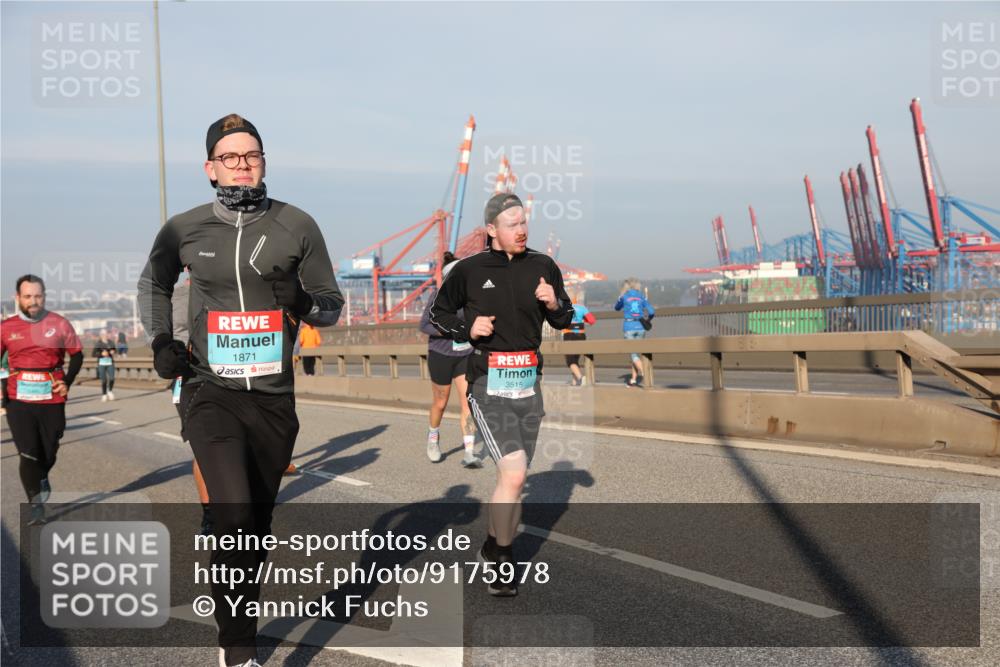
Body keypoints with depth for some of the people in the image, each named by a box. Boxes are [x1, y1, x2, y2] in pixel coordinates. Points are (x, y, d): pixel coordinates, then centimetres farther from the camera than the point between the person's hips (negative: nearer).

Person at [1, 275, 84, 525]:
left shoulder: (59, 324, 0)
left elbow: (77, 354, 9)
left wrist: (67, 381, -5)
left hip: (52, 399, 1)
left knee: (49, 452, 13)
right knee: (28, 454, -6)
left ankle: (42, 478, 46)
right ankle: (36, 504, 4)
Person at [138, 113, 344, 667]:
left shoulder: (296, 225, 1)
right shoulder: (184, 229, 3)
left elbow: (332, 305, 7)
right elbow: (153, 283, 23)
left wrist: (303, 302, -14)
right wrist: (160, 341, 10)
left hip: (273, 397, 2)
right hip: (210, 392, -1)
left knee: (257, 524, 12)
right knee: (234, 516, -18)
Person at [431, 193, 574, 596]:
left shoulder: (543, 267, 6)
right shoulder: (469, 270, -3)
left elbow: (565, 321, 15)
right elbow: (438, 313, 9)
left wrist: (555, 304, -7)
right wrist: (467, 328, -9)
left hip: (529, 385, 4)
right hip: (488, 385, -4)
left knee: (511, 477, 13)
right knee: (514, 473, -17)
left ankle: (494, 546, 34)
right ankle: (503, 559, 2)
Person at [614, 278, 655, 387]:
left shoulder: (624, 297, 1)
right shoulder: (641, 297, 7)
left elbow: (617, 308, 19)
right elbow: (652, 312, 1)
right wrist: (647, 321, 19)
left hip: (629, 327, -3)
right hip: (640, 328, 3)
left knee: (633, 353, -5)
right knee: (635, 352, 14)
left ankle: (643, 372, -29)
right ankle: (633, 379, 17)